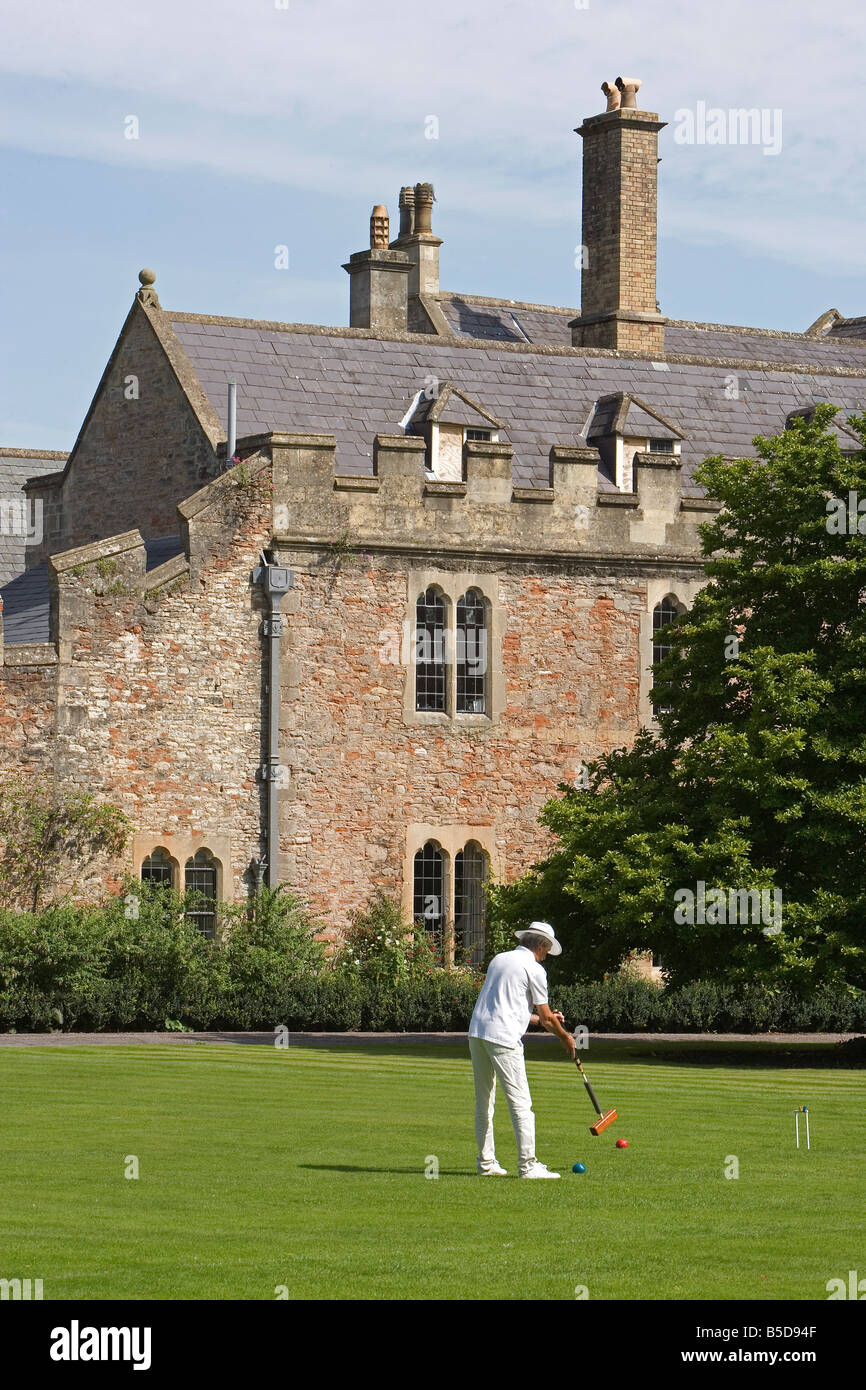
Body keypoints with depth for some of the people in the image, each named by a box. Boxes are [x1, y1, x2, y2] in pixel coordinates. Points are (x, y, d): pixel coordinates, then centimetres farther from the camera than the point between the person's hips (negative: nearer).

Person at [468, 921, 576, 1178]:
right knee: (520, 1102, -5)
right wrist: (565, 1037, 21)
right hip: (503, 1037, -8)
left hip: (476, 1032, 8)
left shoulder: (499, 959, 21)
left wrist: (544, 1019, 33)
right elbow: (546, 1017, 3)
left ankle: (485, 1162, 18)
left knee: (483, 1101, 14)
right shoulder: (534, 969, -2)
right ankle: (527, 1165, -8)